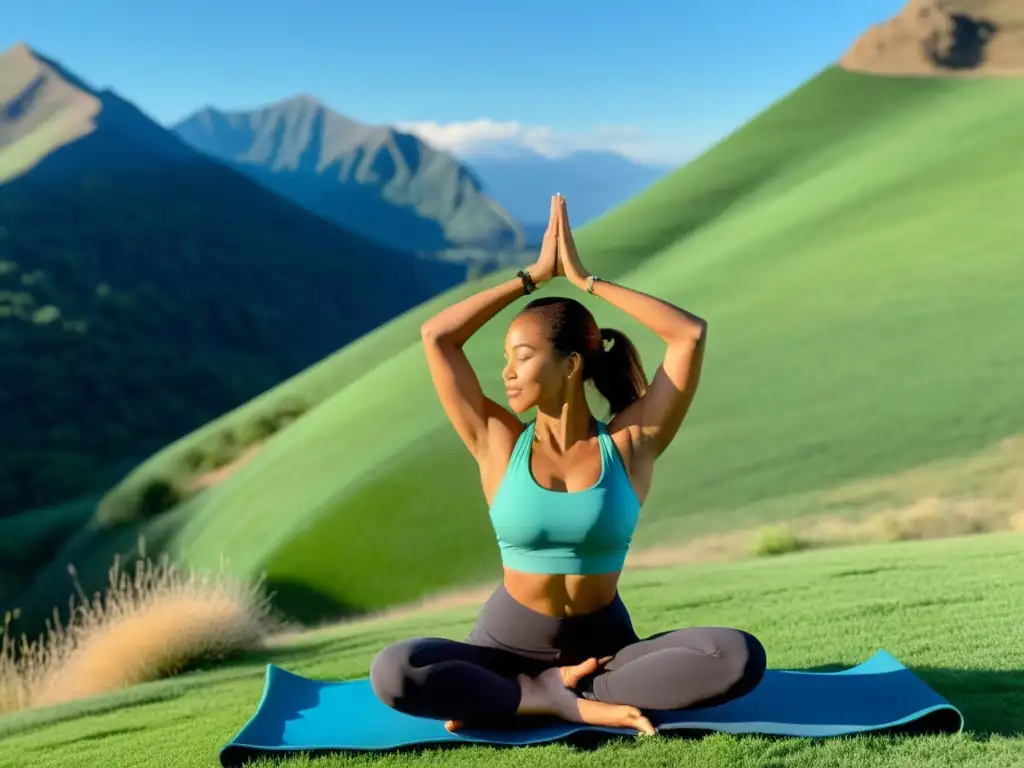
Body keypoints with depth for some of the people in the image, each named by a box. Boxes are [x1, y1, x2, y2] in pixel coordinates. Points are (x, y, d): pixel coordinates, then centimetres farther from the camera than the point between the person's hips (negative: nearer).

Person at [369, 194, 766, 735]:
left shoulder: (630, 444, -4)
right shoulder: (500, 445, -1)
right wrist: (534, 275, -1)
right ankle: (575, 702, -20)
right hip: (507, 643, 0)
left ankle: (542, 693, -21)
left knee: (741, 657, -27)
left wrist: (585, 279, -7)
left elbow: (692, 334, -12)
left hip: (604, 643, 0)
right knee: (392, 673, -29)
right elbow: (436, 335, -6)